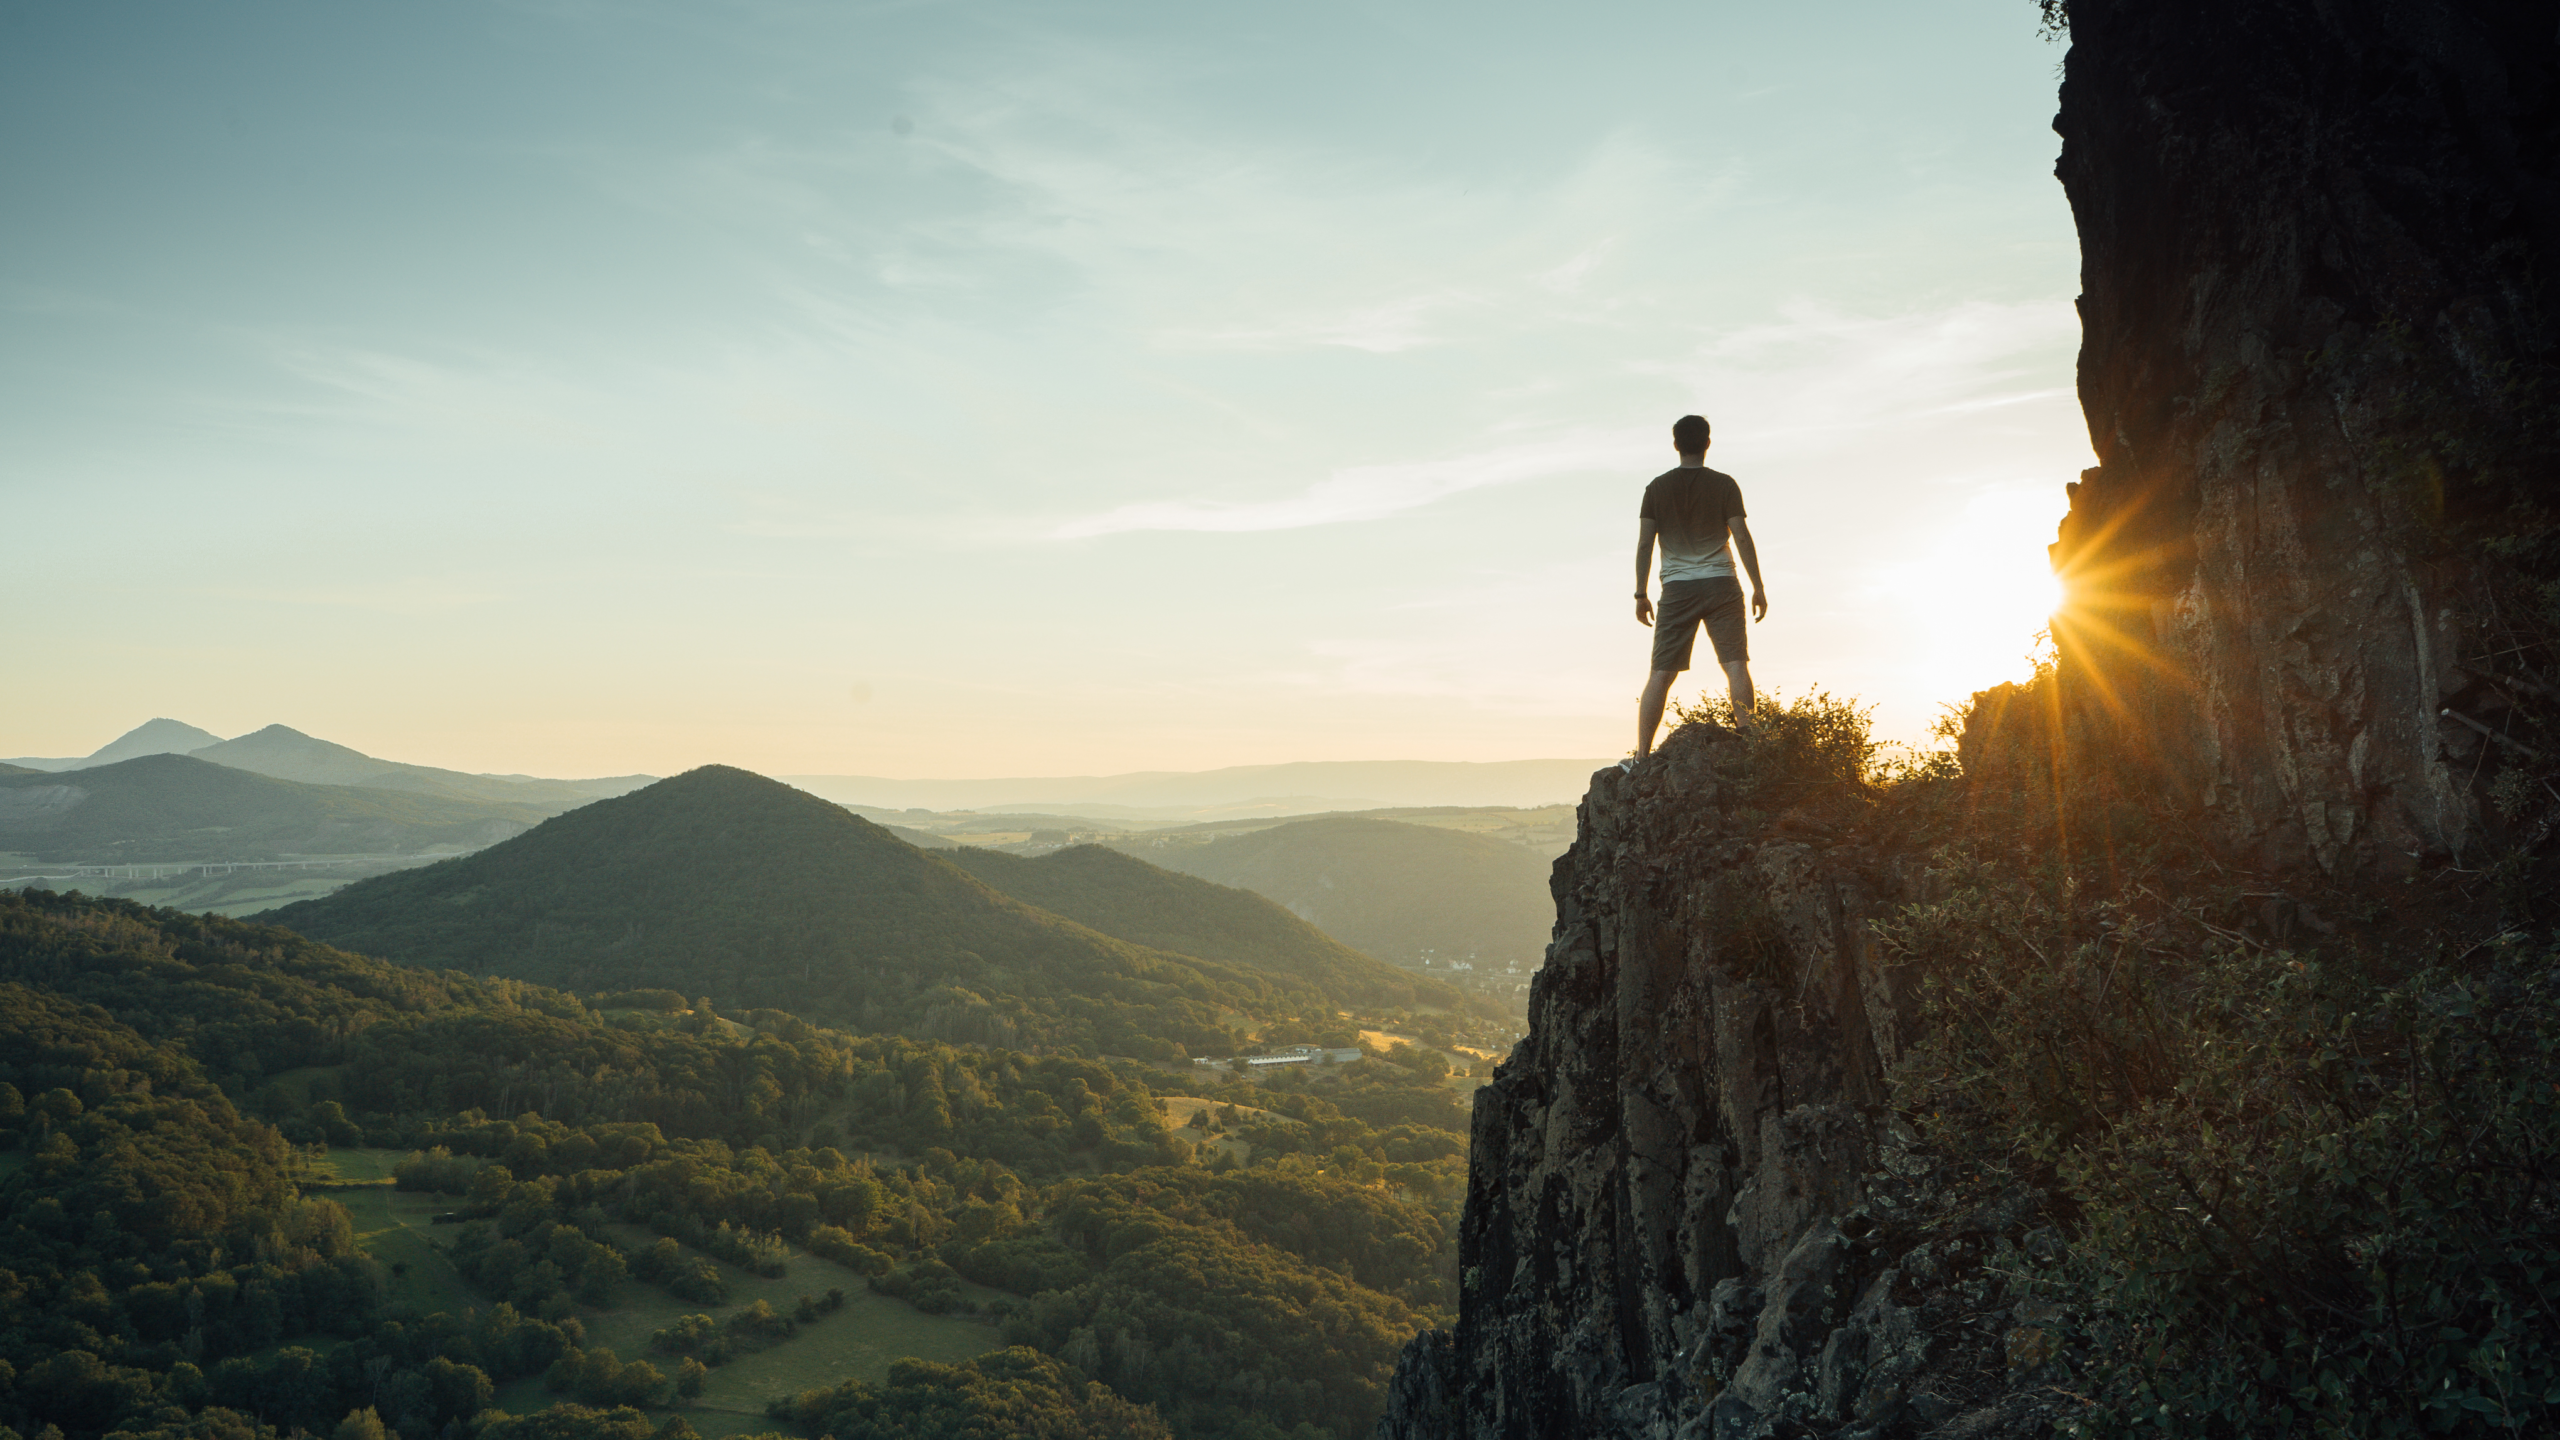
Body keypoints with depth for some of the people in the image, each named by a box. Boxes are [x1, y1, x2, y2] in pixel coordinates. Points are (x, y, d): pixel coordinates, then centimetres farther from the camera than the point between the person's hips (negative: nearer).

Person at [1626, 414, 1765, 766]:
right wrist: (1758, 586, 3)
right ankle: (1747, 737, -11)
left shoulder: (1657, 488, 3)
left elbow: (1644, 543, 1)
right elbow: (1742, 537, -3)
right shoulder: (1724, 485, 0)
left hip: (1677, 588, 1)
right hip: (1721, 584, -1)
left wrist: (1641, 595, 7)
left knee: (1661, 673, 1)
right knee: (1736, 664, -1)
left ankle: (1641, 755, -2)